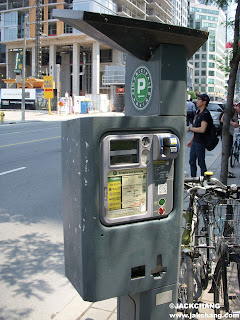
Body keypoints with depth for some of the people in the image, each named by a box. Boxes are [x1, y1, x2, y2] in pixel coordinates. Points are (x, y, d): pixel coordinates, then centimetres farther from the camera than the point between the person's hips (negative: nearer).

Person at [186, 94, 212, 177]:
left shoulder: (205, 114, -16)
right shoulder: (198, 112, 14)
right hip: (195, 141, 9)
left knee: (201, 163, 0)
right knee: (192, 162, 14)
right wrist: (191, 141, 20)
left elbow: (202, 129, -26)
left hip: (200, 143, -9)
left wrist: (190, 128, -14)